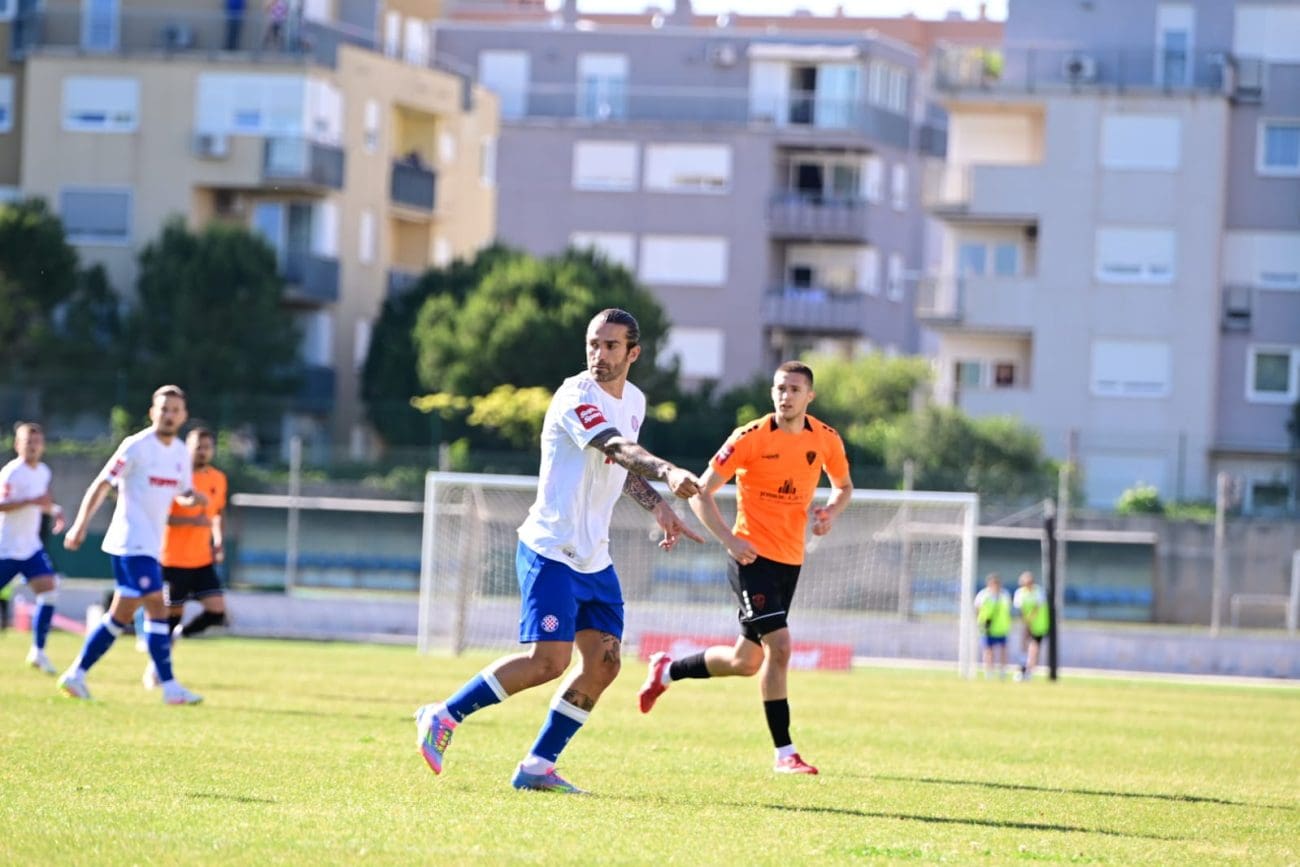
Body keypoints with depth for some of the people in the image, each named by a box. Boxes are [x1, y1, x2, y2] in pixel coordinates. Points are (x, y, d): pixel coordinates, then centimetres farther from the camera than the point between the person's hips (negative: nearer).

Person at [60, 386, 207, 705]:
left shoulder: (180, 452, 12)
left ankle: (76, 674, 18)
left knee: (121, 615, 11)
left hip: (149, 546, 8)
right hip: (131, 543, -8)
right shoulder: (137, 446, -10)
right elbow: (101, 484, -8)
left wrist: (194, 498, -3)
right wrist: (81, 524, -15)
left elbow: (183, 494, 21)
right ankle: (169, 687, -12)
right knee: (157, 608, -13)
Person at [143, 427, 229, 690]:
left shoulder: (218, 479, 7)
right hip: (174, 559, -5)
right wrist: (192, 520, -24)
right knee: (173, 614, -2)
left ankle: (179, 634, 17)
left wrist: (220, 543, 8)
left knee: (217, 611, -9)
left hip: (203, 560, 5)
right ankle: (154, 668, 16)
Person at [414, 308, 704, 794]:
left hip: (594, 558, 8)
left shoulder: (634, 401, 11)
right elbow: (619, 449, -35)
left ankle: (537, 767, 9)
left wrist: (657, 507, 13)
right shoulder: (577, 398, -17)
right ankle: (443, 717, -1)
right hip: (551, 550, -8)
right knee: (549, 660, -15)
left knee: (602, 664, 1)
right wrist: (667, 472, -52)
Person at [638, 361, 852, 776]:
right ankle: (784, 753, -13)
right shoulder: (751, 438, -12)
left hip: (790, 560, 6)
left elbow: (843, 486, 20)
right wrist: (729, 539, -20)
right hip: (753, 555, -6)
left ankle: (667, 671, 38)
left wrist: (831, 511, -3)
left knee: (746, 662, 12)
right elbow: (701, 492, -8)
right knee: (779, 644, -19)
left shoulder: (826, 440, 1)